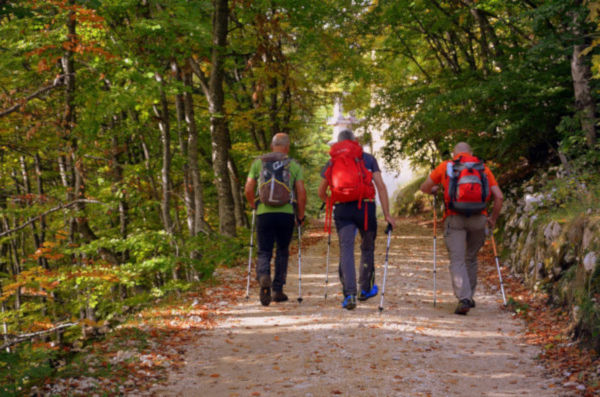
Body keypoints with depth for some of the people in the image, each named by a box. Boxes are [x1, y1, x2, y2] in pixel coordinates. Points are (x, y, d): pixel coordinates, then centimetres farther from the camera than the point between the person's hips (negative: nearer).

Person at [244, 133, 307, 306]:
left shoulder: (258, 162, 8)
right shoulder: (294, 165, 5)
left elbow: (248, 189, 5)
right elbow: (301, 193, -1)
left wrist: (254, 205, 22)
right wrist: (301, 216, 9)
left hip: (264, 213, 0)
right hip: (286, 213, 0)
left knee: (264, 252, 6)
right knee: (282, 251, 16)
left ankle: (263, 277, -25)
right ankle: (277, 290, 16)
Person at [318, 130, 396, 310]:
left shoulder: (332, 162, 11)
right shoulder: (368, 159, 9)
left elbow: (321, 192, 17)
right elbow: (380, 185, -1)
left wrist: (331, 203, 38)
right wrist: (387, 214, -2)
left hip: (343, 210, 0)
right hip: (365, 208, 0)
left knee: (346, 250, -6)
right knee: (367, 248, 19)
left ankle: (349, 294, -21)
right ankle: (366, 289, 31)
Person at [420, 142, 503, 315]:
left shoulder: (445, 166, 11)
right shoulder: (483, 168, 13)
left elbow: (424, 188, 20)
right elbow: (498, 196, 6)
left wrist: (433, 190, 43)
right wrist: (493, 219, 19)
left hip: (454, 218, -2)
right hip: (478, 218, 2)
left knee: (457, 261, -4)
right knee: (471, 258, 21)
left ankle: (464, 299, -20)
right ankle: (469, 297, 28)